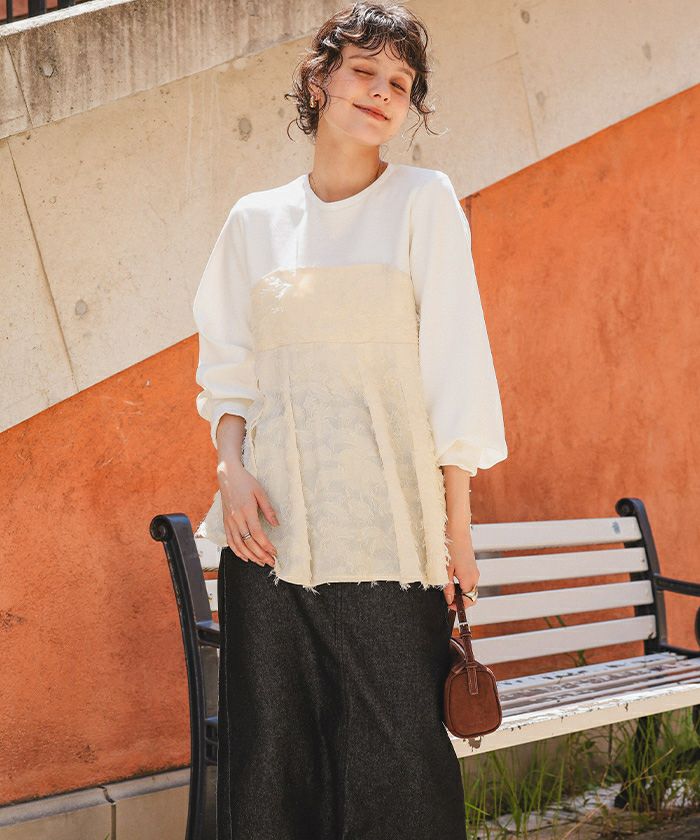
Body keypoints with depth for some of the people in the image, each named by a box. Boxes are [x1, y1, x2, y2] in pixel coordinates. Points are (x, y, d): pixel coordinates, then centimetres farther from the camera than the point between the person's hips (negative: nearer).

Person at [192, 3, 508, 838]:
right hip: (271, 519, 3)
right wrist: (232, 471, -4)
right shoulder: (255, 220, 11)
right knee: (271, 753, 7)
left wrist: (457, 520, -4)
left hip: (385, 523, -2)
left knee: (397, 757, -1)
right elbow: (227, 370, 14)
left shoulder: (424, 200, 3)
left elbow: (452, 365, 0)